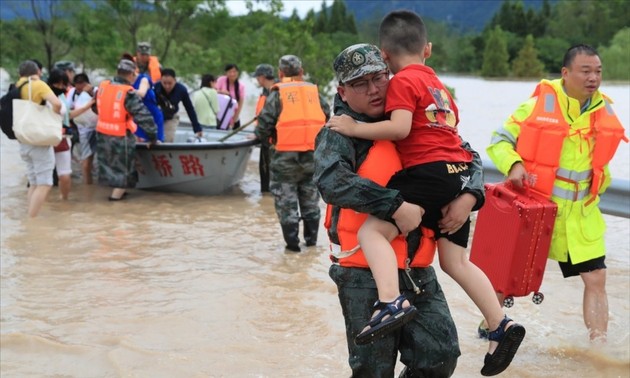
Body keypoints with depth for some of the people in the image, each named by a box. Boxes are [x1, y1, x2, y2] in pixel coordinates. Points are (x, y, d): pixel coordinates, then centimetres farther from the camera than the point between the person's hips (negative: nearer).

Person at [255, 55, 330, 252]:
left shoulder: (277, 94, -3)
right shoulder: (314, 92, 7)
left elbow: (264, 125, -7)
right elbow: (327, 119, 7)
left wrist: (268, 142, 12)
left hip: (285, 156, -4)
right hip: (313, 154, 4)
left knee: (286, 200, 7)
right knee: (310, 199, 18)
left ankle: (292, 242, 7)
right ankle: (311, 238, 25)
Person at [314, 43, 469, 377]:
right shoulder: (340, 134, -7)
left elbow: (466, 156, 17)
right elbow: (331, 182, -27)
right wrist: (395, 205, -28)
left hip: (418, 271, 5)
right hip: (365, 275, -5)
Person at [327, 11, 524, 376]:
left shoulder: (403, 81, -3)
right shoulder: (438, 84, 25)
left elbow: (400, 128, -16)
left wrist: (355, 128, -9)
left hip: (431, 172, -9)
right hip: (461, 174, 9)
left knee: (373, 229, -15)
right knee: (455, 261, 15)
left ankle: (393, 303, -35)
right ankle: (502, 326, 16)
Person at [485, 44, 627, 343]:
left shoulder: (604, 111, 3)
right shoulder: (538, 105, -12)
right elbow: (499, 141, -8)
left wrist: (596, 187, 12)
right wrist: (514, 165, -24)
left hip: (580, 214, 4)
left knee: (596, 278, -1)